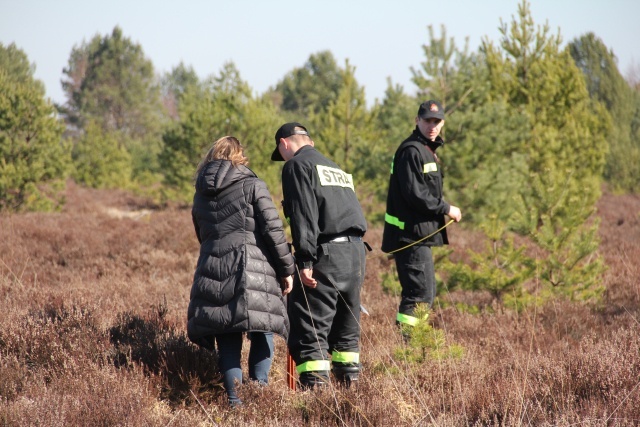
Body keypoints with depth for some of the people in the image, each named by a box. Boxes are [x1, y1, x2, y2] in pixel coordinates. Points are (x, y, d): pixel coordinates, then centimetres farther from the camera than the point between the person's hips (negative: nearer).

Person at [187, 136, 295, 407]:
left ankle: (234, 397, -1)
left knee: (228, 339, 6)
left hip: (212, 269, 4)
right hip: (251, 269, -4)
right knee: (261, 331, 6)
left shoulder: (201, 194, 17)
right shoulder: (252, 185, 1)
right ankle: (258, 385, -8)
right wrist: (286, 269, 1)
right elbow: (273, 230, -5)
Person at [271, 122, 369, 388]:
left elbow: (303, 215, -12)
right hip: (356, 251, 8)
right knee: (346, 328, 16)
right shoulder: (336, 169, 26)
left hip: (326, 252, -8)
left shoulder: (296, 166, 0)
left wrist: (305, 261, -17)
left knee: (310, 330, -7)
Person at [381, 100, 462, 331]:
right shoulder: (411, 151, -14)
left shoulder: (426, 150, 19)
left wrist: (443, 210, 8)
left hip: (420, 235, 11)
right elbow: (415, 194, -21)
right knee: (420, 293, -12)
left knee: (425, 292, 16)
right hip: (411, 234, -11)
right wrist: (447, 209, -12)